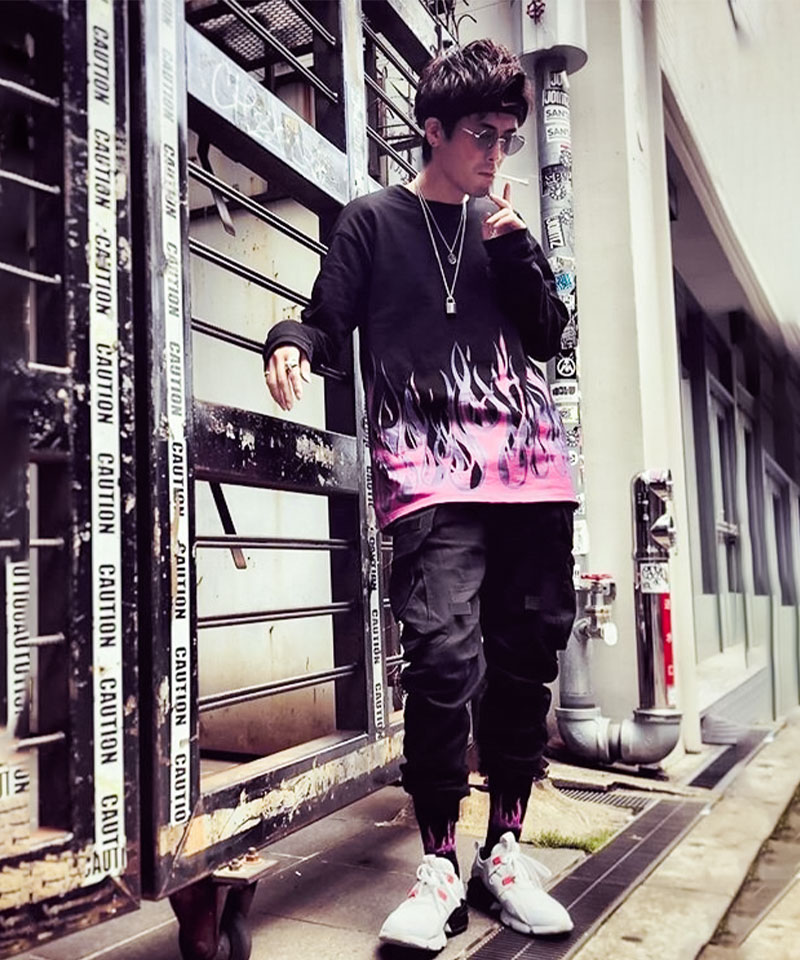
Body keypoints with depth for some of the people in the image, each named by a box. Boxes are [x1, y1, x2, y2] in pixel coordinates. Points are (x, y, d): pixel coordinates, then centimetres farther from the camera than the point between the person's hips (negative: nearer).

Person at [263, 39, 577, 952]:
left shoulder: (502, 223, 23)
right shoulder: (373, 219, 11)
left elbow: (547, 337, 18)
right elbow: (327, 321, 5)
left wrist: (515, 248, 5)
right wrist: (290, 344, -17)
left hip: (528, 462, 5)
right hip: (428, 466, -4)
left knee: (526, 652, 3)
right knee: (446, 651, -18)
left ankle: (504, 848, 17)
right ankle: (438, 864, -1)